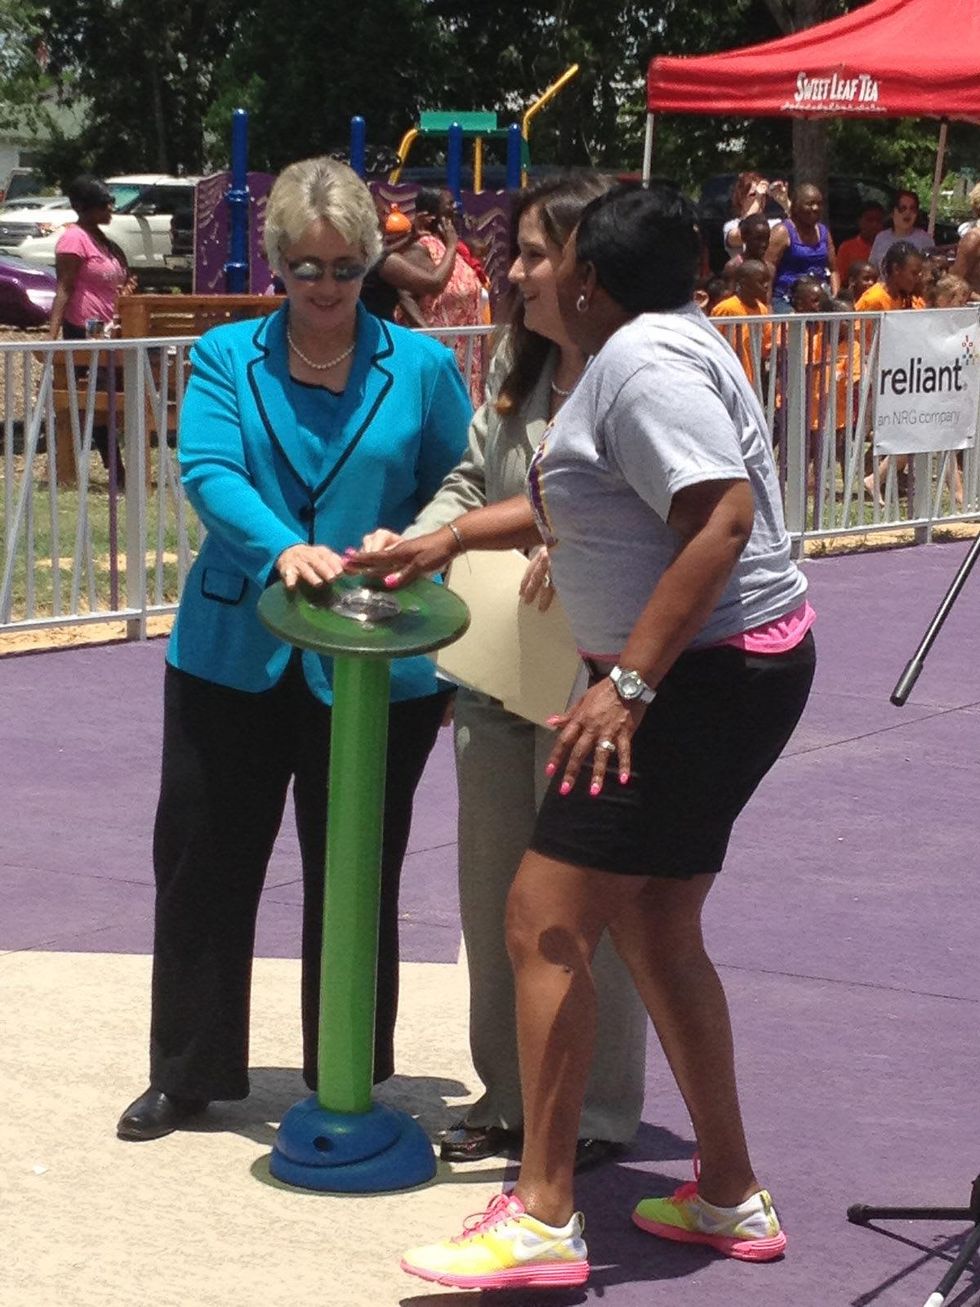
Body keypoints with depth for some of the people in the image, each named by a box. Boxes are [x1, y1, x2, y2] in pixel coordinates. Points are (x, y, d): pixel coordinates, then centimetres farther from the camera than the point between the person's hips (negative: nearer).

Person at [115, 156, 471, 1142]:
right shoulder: (226, 358, 2)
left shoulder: (421, 367, 1)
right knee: (203, 864, 9)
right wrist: (282, 550, -31)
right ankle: (189, 1074, 26)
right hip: (234, 655, 1)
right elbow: (206, 473, -13)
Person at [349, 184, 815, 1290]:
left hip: (703, 674, -11)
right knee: (654, 928, 17)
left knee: (545, 920, -10)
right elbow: (579, 500, 28)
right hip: (731, 672, 11)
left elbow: (722, 517, -29)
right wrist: (446, 541, 28)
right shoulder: (658, 347, 16)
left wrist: (629, 681, -31)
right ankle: (731, 1198, 24)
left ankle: (542, 1219, -7)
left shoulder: (643, 359, -18)